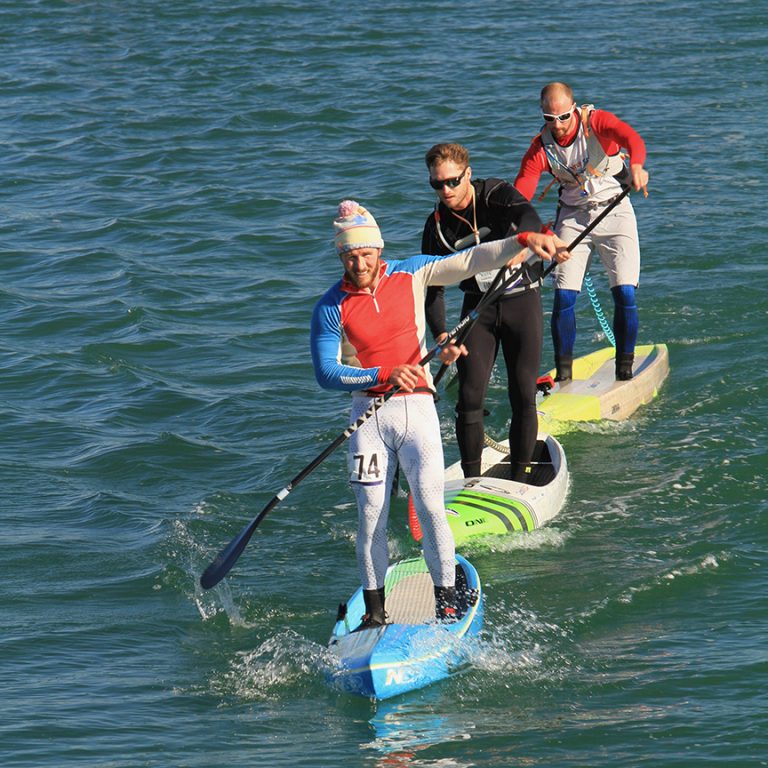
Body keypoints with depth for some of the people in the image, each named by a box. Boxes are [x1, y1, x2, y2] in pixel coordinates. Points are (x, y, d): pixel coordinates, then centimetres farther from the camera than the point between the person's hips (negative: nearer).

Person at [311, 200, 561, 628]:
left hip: (417, 406, 0)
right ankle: (375, 614, 11)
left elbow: (470, 261, -4)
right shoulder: (331, 309, -3)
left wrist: (523, 242, -17)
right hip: (369, 414, 0)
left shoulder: (410, 275, 1)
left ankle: (448, 604, 0)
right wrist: (384, 375, -22)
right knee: (371, 516, 1)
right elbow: (326, 373, -11)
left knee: (430, 508, -10)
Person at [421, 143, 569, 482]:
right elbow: (433, 288, -3)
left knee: (523, 396, -3)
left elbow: (529, 218, -33)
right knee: (469, 398, -6)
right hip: (478, 307, 2)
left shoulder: (496, 194, -12)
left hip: (522, 301, -2)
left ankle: (520, 478, 6)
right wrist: (441, 335, -19)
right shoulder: (437, 226, -3)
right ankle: (471, 480, 3)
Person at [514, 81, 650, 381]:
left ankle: (625, 368, 5)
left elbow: (631, 138, -34)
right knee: (564, 297, -8)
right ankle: (563, 372, 5)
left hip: (614, 210, -2)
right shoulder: (540, 149, -7)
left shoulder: (596, 122, -15)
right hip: (572, 217, 2)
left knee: (625, 295, -10)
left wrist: (636, 165, -57)